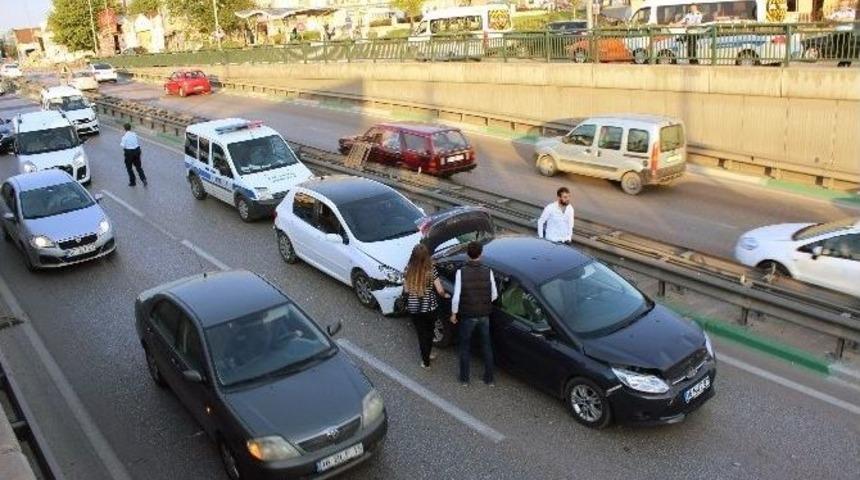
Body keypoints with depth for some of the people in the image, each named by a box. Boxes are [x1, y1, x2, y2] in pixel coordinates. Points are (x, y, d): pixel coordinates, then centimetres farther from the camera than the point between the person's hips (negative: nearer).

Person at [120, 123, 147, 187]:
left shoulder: (125, 136, -15)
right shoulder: (134, 134, 0)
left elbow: (123, 145, -13)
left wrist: (121, 143, 6)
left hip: (129, 152, -4)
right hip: (137, 150, 4)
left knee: (129, 168, 12)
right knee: (138, 166, 13)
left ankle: (132, 182, 18)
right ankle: (143, 179, -3)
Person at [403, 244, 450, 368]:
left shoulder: (408, 270, -11)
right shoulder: (431, 270, -17)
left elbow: (406, 290, -1)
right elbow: (440, 290, -12)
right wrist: (445, 295, 9)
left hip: (413, 308, 1)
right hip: (429, 307, -1)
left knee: (421, 333, 17)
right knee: (429, 332, 24)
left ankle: (426, 361, 24)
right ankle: (428, 354, 40)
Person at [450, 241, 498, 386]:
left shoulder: (461, 272, -17)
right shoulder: (488, 272, -11)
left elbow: (456, 296, -15)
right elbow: (494, 295, -3)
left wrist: (453, 313, 0)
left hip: (467, 316, -2)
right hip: (484, 315, 2)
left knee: (465, 347, 16)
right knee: (487, 347, 17)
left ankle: (464, 378, 26)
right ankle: (489, 379, 27)